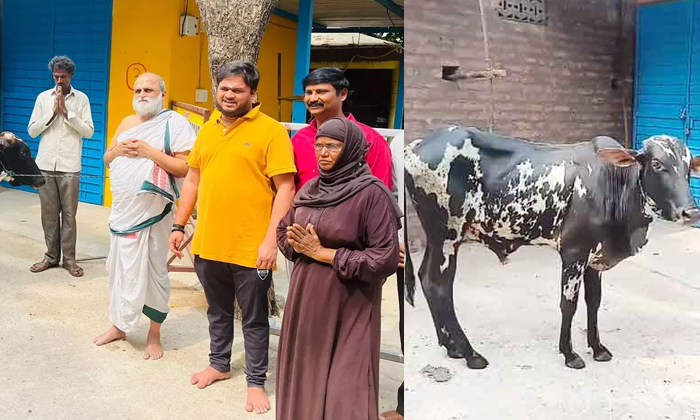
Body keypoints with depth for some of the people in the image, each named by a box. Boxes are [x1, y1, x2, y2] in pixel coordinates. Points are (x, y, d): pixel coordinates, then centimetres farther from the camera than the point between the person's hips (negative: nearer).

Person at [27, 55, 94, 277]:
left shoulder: (81, 99, 2)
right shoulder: (43, 97, 7)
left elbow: (89, 131, -5)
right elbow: (32, 130, 3)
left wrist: (67, 112, -12)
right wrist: (53, 112, -7)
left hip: (70, 167, -2)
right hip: (46, 165, 2)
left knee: (69, 214, 2)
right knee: (49, 213, 7)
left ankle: (69, 259, 9)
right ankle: (51, 256, 17)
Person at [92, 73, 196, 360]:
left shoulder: (174, 123, -9)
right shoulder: (127, 122, 12)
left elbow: (185, 168, -16)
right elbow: (107, 160, 18)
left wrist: (149, 151, -20)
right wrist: (117, 150, -4)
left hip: (152, 212, -6)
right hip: (122, 210, 7)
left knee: (153, 272, 2)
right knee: (119, 268, 15)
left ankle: (154, 335, 14)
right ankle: (119, 325, 31)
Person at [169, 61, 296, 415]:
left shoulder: (270, 130, -9)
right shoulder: (207, 130, 10)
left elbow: (285, 188, -12)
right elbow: (192, 181, 17)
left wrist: (271, 239, -18)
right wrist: (179, 226, 13)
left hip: (250, 248, -5)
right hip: (208, 243, 6)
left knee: (254, 319, 9)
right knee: (218, 311, 22)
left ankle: (256, 381, 25)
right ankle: (219, 364, 42)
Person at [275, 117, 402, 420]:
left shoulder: (372, 193, -15)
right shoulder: (310, 189, 5)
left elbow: (385, 260, -20)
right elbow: (283, 233, 16)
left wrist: (322, 253, -17)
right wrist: (302, 246, -7)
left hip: (348, 308, -6)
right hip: (306, 302, 6)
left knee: (343, 392, 1)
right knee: (303, 380, 17)